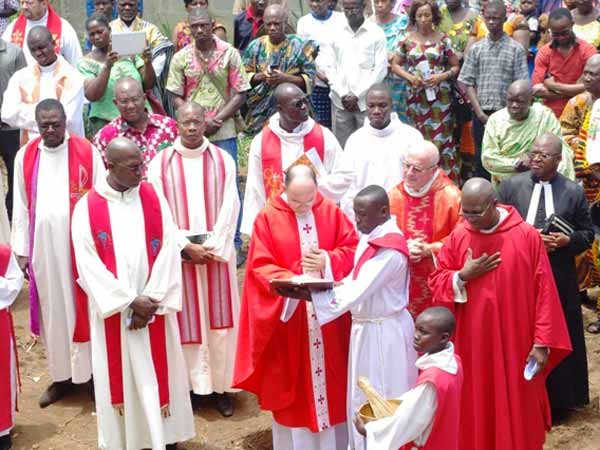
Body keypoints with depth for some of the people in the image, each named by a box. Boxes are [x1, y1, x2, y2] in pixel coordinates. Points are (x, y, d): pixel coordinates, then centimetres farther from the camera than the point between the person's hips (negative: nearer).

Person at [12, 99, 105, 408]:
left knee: (83, 308, 4)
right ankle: (61, 375, 22)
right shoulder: (25, 157, 3)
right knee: (52, 311, 11)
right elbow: (21, 207, 6)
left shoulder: (86, 152, -5)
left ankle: (92, 373, 16)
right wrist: (21, 250, 3)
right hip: (43, 246, 3)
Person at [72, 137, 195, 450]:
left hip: (153, 306, 2)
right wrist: (130, 301, -14)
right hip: (113, 309, -1)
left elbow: (168, 251, -5)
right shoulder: (87, 207, -7)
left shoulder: (154, 199, 0)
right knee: (119, 374, 7)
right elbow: (88, 264, -10)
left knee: (159, 371, 9)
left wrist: (150, 301, -12)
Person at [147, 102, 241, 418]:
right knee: (185, 321, 4)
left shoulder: (223, 160, 2)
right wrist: (187, 246, -13)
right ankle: (187, 385, 14)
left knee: (220, 320, 4)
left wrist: (213, 246, -11)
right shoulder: (160, 163, -2)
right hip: (178, 253, -1)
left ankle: (221, 386, 14)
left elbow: (229, 207, -2)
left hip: (217, 251, 1)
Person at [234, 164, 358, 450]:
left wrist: (328, 261, -18)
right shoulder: (267, 218, -7)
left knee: (331, 377, 11)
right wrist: (289, 282, -27)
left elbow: (352, 247, 1)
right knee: (293, 382, 7)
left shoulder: (332, 213, 1)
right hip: (285, 314, -2)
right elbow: (261, 266, -11)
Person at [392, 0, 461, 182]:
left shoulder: (443, 40, 0)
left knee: (441, 138, -4)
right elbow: (396, 65, 10)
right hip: (416, 96, 2)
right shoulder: (407, 40, 3)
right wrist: (410, 77, -8)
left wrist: (441, 76, -13)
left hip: (440, 97, -2)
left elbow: (455, 66, 6)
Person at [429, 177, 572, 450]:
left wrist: (542, 342, -10)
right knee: (474, 415, 9)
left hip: (515, 344, -2)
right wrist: (462, 276, -14)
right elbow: (436, 283, 5)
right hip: (471, 344, 2)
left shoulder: (526, 236, -10)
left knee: (516, 415, 8)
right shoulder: (458, 237, -2)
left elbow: (543, 292, -8)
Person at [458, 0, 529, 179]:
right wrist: (479, 112, -4)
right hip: (481, 114, 2)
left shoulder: (516, 50, -1)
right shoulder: (476, 48, 7)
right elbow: (467, 82, 5)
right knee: (481, 157, 8)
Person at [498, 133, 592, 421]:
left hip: (558, 279, 0)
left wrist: (568, 240, -15)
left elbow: (588, 233, 5)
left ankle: (556, 401, 25)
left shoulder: (574, 192, -1)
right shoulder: (511, 186, 0)